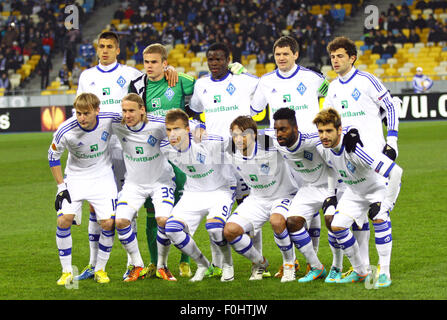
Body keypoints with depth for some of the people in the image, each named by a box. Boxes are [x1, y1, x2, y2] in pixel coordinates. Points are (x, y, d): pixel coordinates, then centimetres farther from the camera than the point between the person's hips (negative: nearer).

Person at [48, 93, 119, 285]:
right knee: (64, 220, -17)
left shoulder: (110, 120, -20)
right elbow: (53, 156, -5)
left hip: (103, 176, 1)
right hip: (75, 177, -1)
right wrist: (61, 186, -8)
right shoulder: (65, 131, -22)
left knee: (108, 223, -10)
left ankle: (100, 269, 10)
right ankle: (67, 271, -2)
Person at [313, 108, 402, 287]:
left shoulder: (354, 148, -39)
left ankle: (384, 273, -24)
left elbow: (395, 171, -41)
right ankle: (360, 272, 9)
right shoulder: (323, 149, -17)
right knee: (337, 226, -8)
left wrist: (386, 203, -37)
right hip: (354, 190, 7)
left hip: (380, 185, -6)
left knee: (379, 218, -32)